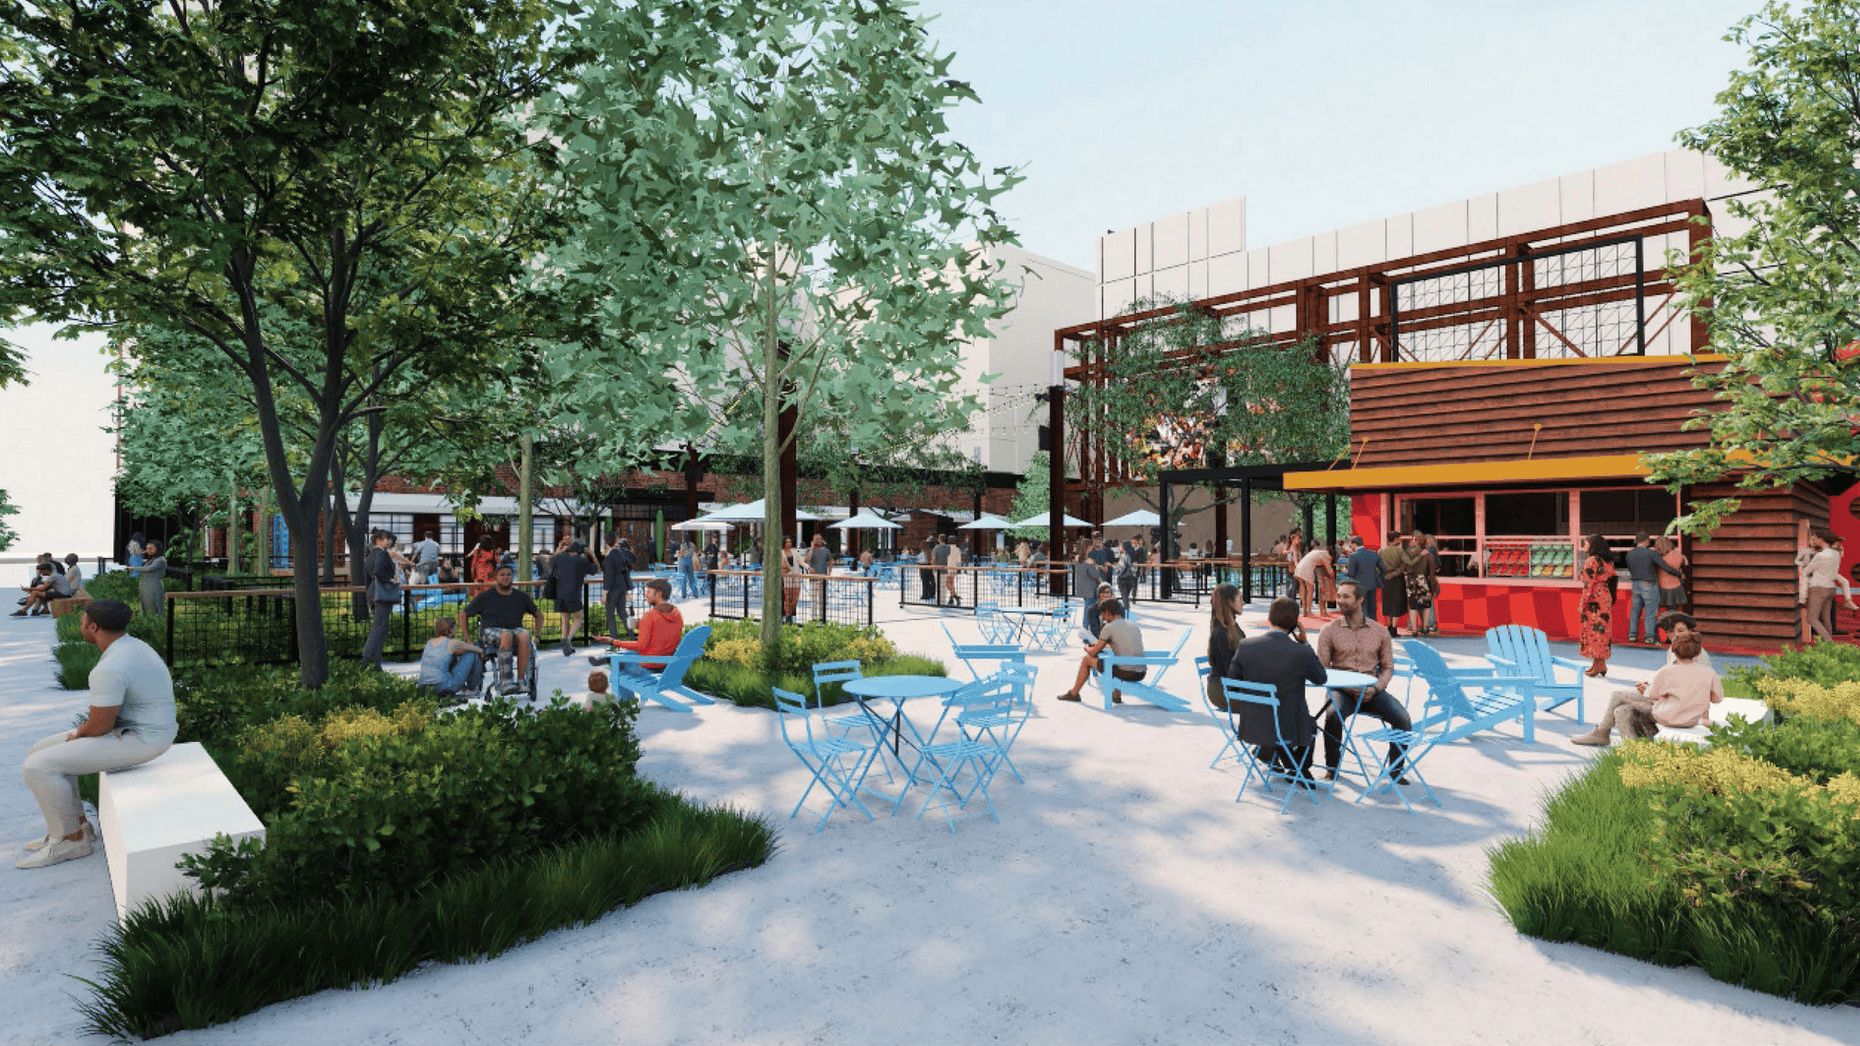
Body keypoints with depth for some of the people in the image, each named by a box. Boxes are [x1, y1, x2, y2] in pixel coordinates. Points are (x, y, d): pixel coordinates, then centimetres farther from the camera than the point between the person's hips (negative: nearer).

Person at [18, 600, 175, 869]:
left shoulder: (110, 668, -26)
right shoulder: (130, 646, 8)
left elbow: (100, 725, -20)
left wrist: (78, 734, 1)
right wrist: (82, 730, 10)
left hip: (138, 740, -11)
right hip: (133, 727, 11)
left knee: (37, 768, -10)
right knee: (40, 753, 16)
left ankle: (71, 840, 6)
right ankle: (76, 825, 22)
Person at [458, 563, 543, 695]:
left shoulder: (521, 596, 16)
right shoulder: (485, 596, 10)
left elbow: (538, 614, 26)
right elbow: (462, 614, 14)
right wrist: (467, 637, 2)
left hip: (515, 629, 2)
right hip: (491, 631, -2)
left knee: (524, 636, -36)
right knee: (506, 635, -39)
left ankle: (521, 680, -37)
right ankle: (506, 681, -45)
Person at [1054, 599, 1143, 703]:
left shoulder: (1108, 628, -3)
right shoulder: (1135, 626, 16)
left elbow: (1093, 653, 3)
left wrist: (1087, 648, 28)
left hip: (1125, 673, -6)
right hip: (1141, 674, 7)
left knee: (1086, 660, 14)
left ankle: (1073, 694, 29)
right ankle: (1116, 695, 35)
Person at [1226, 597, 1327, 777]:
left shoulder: (1245, 646, -11)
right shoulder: (1302, 652, -19)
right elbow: (1321, 679, 2)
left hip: (1252, 727, 2)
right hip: (1289, 730, -2)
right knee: (1311, 723, 33)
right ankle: (1301, 770, 44)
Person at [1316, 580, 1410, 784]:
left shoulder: (1380, 632, 10)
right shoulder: (1329, 631, 4)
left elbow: (1388, 667, 11)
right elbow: (1322, 669, 1)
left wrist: (1375, 688, -8)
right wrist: (1347, 688, -13)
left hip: (1371, 690, 2)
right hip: (1341, 689, -2)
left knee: (1403, 718, -19)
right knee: (1333, 716, -32)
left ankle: (1395, 768, 4)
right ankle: (1331, 768, -11)